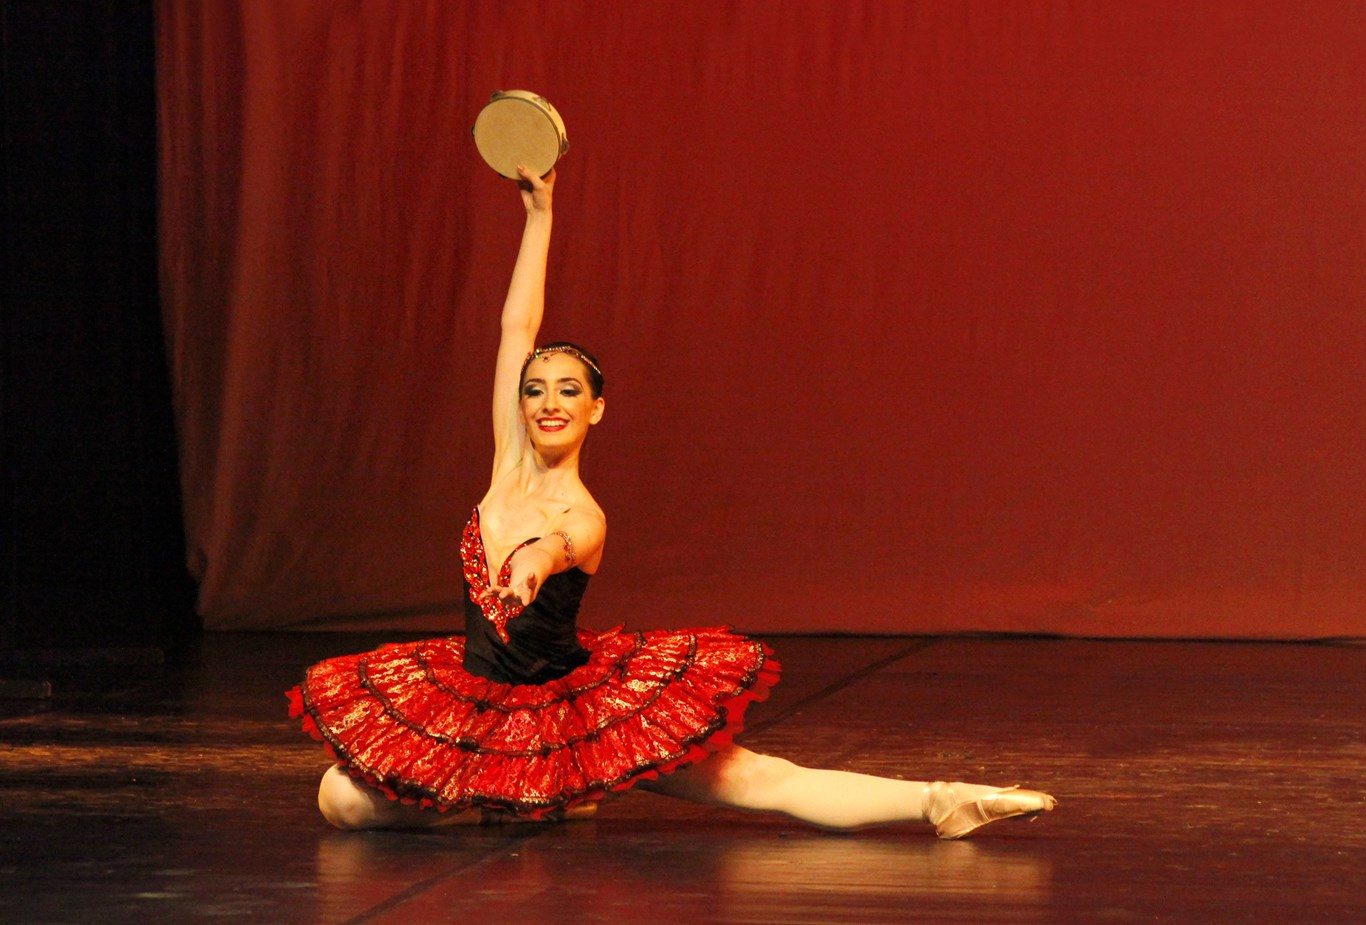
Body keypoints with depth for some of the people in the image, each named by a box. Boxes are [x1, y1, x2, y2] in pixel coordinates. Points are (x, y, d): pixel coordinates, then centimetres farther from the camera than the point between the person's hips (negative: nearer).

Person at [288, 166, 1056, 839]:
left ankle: (937, 805, -20)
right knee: (343, 799, -12)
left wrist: (536, 561, -68)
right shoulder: (512, 463, -4)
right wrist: (540, 214, 0)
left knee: (756, 780, -17)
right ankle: (515, 802, 7)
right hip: (476, 701, 5)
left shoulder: (583, 521, -18)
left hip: (571, 706, -5)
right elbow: (517, 327, -3)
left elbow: (552, 547, -45)